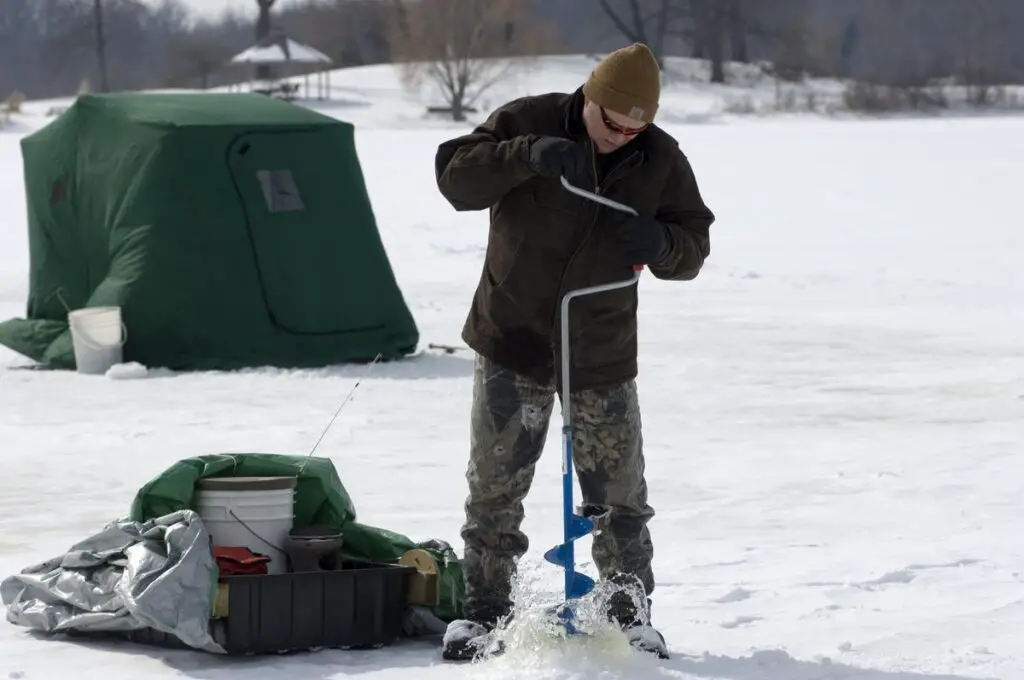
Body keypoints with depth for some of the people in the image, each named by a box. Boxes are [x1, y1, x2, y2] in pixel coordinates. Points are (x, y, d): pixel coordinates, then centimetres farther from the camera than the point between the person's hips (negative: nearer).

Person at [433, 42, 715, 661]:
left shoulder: (661, 159, -5)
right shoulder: (527, 122, -10)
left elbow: (693, 244, 1)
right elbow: (455, 174, -19)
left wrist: (662, 244, -23)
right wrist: (527, 157, -35)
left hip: (602, 357, 1)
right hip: (512, 342, -1)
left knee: (619, 498, 3)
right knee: (494, 489, 5)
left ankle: (630, 615, 16)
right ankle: (485, 610, 16)